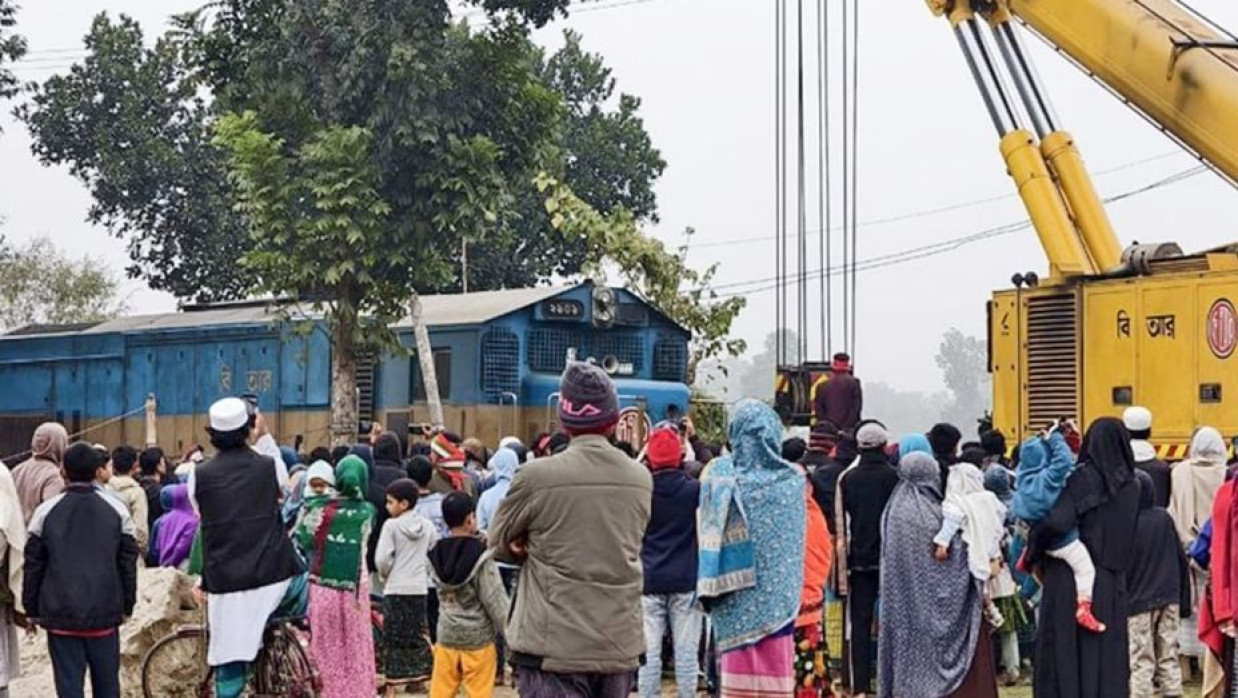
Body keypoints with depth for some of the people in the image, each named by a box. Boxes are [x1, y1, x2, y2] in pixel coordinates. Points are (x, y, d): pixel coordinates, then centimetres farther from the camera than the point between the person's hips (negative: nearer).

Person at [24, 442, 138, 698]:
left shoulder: (46, 511, -2)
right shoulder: (116, 509, 1)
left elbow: (33, 565, 2)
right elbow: (128, 562, 4)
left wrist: (32, 610, 10)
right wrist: (127, 607, 12)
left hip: (60, 615, -1)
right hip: (104, 614, 1)